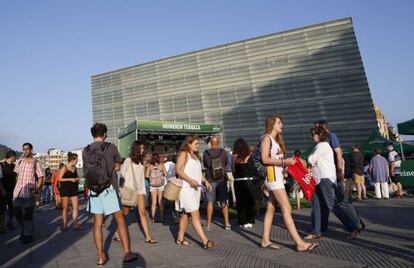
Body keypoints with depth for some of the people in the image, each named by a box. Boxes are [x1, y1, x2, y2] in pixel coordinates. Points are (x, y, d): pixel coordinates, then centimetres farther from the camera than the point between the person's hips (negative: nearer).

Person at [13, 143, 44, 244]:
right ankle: (24, 229, 34)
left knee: (27, 215, -2)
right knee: (17, 213, 11)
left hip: (28, 192, -5)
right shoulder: (19, 163, 12)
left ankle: (28, 235, 11)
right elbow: (15, 174, 20)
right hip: (17, 191, 5)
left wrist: (37, 188, -13)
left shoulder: (36, 163, 0)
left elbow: (40, 178, 0)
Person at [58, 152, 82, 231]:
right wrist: (70, 179, -18)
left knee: (76, 207, 1)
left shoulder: (75, 168, 9)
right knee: (65, 207, 5)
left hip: (74, 189, 5)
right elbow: (59, 179, -12)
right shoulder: (64, 168, -8)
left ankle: (75, 224, 7)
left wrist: (77, 179, 4)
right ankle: (64, 225, 15)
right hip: (65, 189, -5)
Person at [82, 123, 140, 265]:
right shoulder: (110, 147, -4)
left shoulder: (85, 151, 5)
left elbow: (87, 169, 14)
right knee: (120, 219, 3)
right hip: (108, 188, -4)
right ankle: (127, 252, 4)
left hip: (93, 189, 4)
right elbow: (117, 166, 7)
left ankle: (101, 256, 15)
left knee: (97, 222, 10)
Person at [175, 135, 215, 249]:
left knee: (186, 214, 12)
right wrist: (190, 180, -25)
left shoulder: (195, 156, 19)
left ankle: (180, 238, 22)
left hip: (195, 188, 9)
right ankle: (205, 241, -10)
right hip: (186, 188, -8)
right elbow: (178, 170, -17)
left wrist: (205, 181, 9)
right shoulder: (184, 154, -7)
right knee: (195, 214, -10)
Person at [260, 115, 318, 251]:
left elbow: (276, 159, 15)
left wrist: (287, 162, 2)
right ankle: (300, 243, -6)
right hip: (272, 176, -9)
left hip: (277, 176, 9)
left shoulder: (276, 140, 21)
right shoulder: (267, 138, -6)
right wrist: (284, 161, -19)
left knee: (271, 208, 8)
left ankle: (265, 240, 14)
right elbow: (265, 159, -16)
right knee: (286, 209, -9)